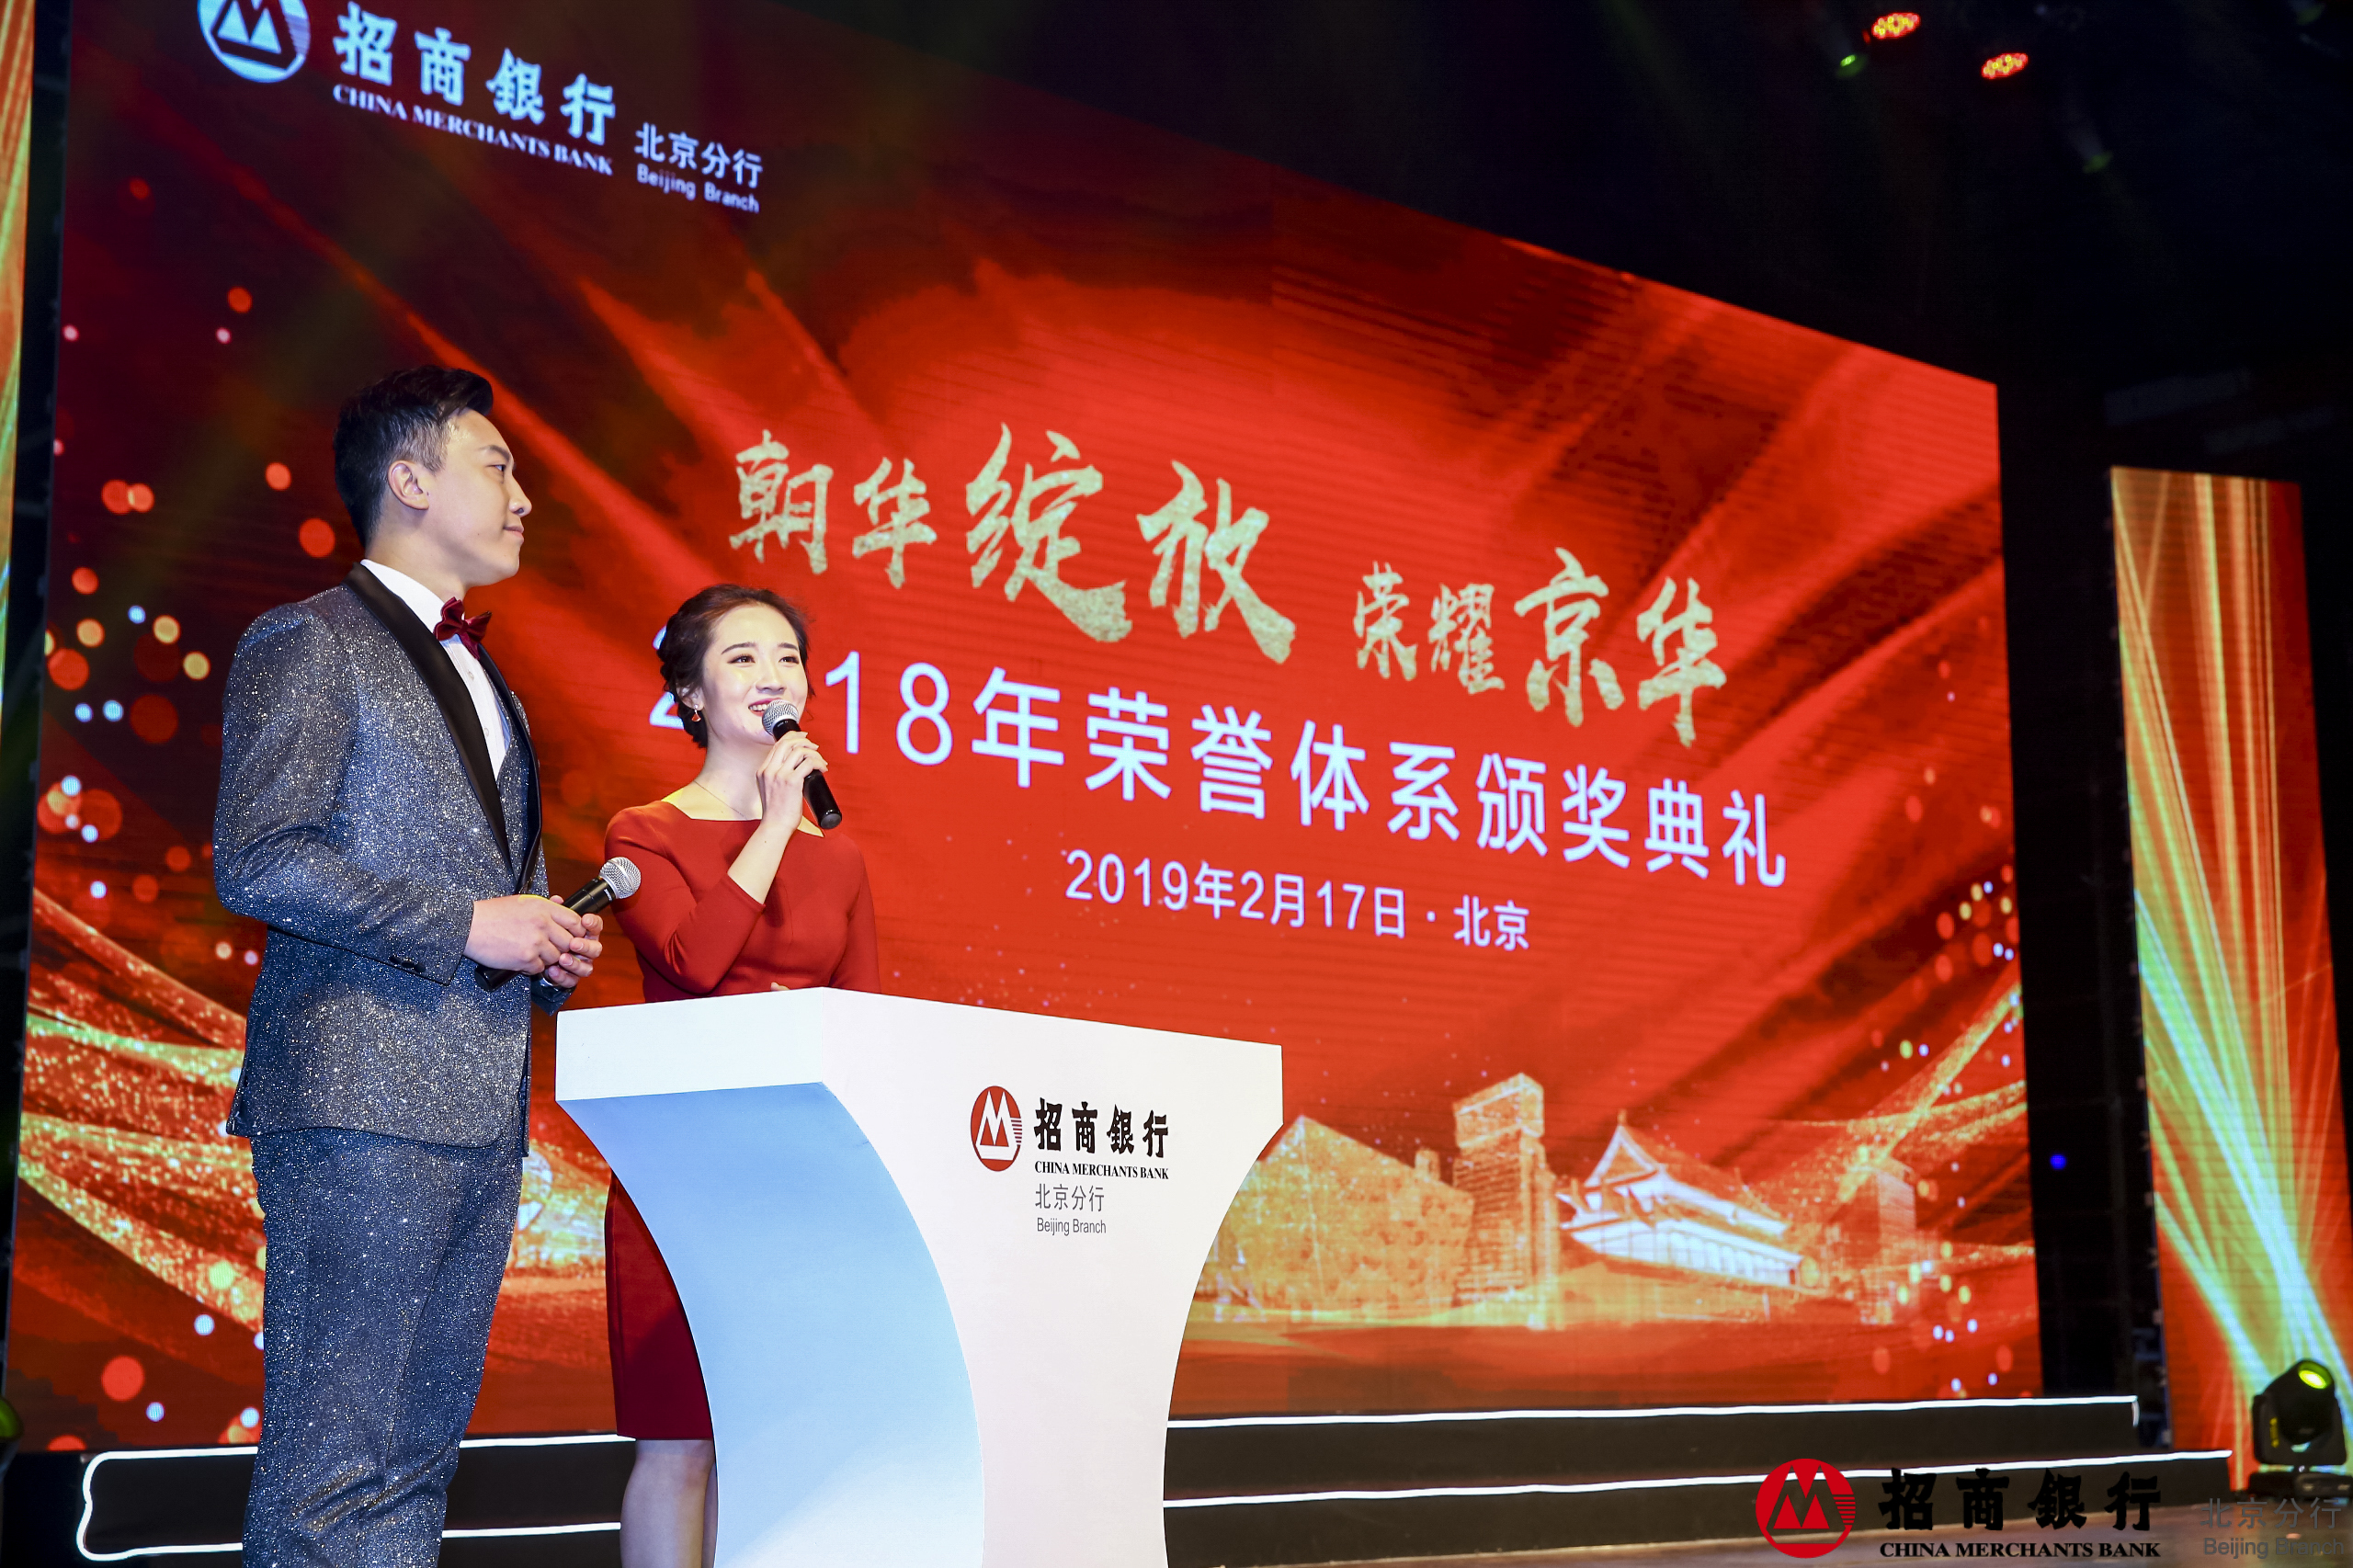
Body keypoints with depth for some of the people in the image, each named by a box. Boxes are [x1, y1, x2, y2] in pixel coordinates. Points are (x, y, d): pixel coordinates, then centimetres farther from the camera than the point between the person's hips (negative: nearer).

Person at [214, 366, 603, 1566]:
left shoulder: (485, 683, 24)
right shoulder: (307, 643, -2)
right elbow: (258, 861, -13)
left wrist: (550, 948, 9)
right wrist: (467, 927, -14)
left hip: (482, 1109, 8)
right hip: (362, 1103, -8)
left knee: (420, 1453, 9)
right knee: (334, 1462, -7)